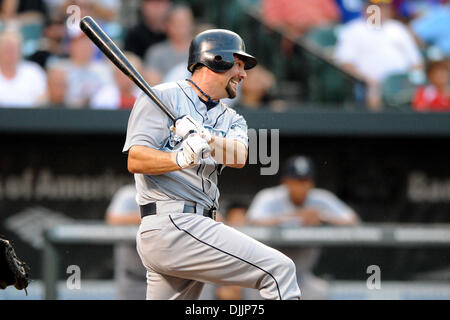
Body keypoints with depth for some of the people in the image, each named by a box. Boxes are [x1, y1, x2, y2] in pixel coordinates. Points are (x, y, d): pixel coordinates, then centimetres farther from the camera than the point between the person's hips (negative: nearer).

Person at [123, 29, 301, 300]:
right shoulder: (162, 97, 2)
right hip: (171, 224, -8)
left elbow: (238, 157, -3)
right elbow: (135, 160, -10)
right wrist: (180, 159, -29)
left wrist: (205, 140, -23)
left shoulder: (231, 119, 21)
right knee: (279, 269, -14)